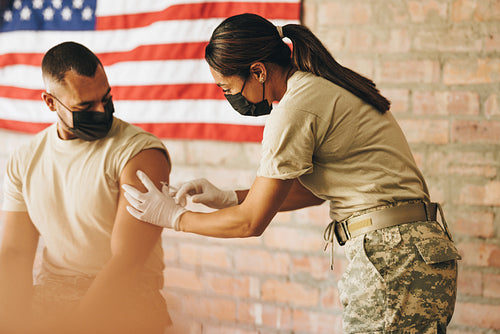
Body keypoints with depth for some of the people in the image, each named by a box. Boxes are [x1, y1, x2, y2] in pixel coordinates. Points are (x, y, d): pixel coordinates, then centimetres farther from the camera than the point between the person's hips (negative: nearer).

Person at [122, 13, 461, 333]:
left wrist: (172, 217, 7)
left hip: (393, 259, -9)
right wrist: (228, 197, 18)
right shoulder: (325, 87, 14)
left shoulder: (294, 110, -14)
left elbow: (251, 222, -7)